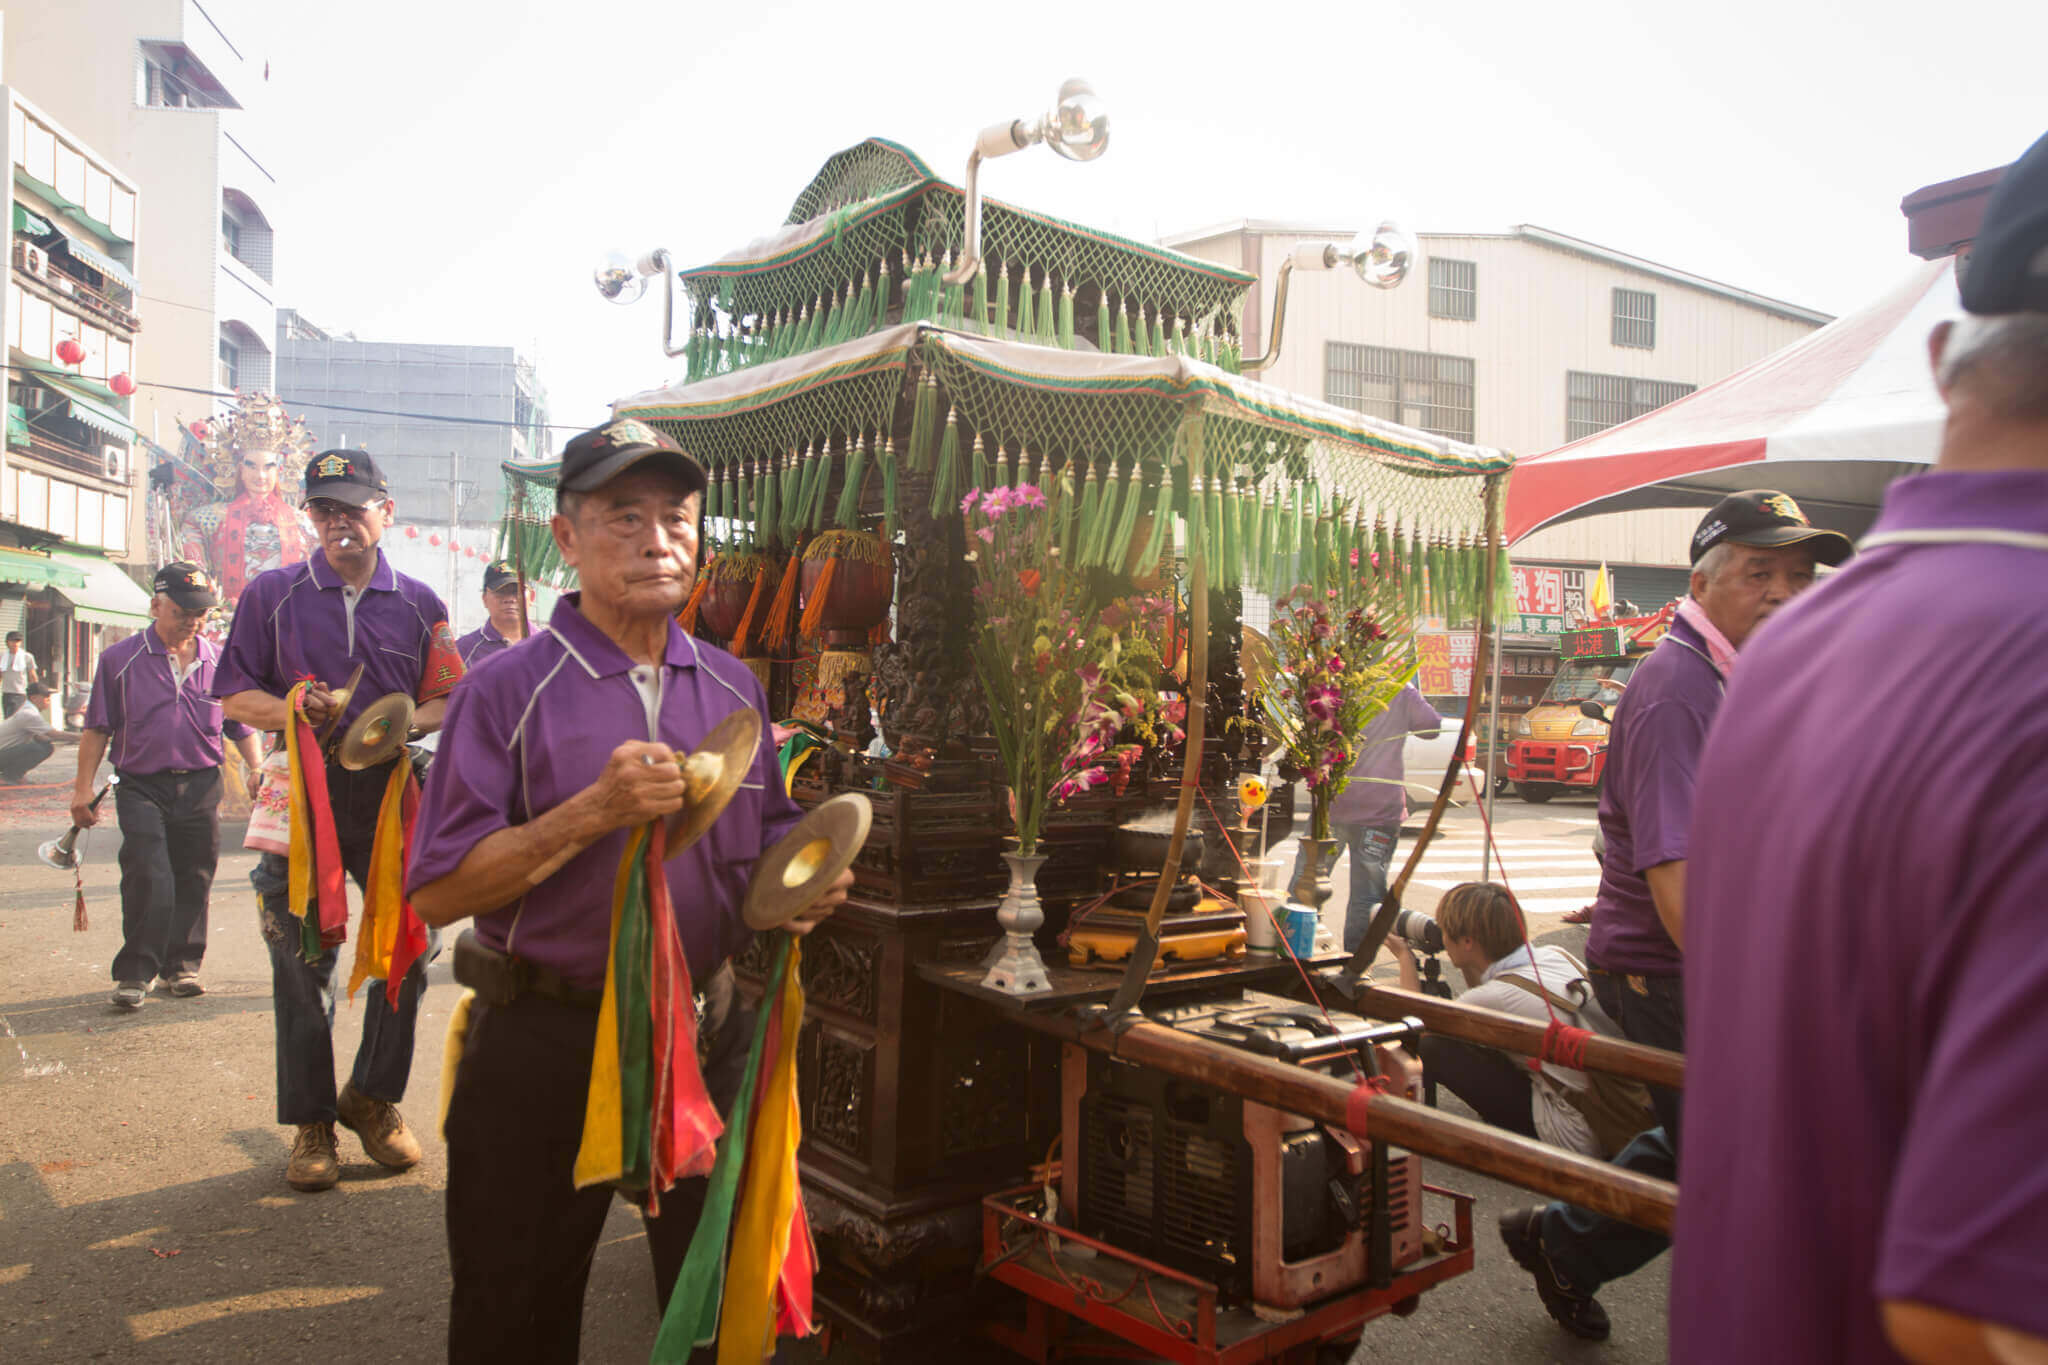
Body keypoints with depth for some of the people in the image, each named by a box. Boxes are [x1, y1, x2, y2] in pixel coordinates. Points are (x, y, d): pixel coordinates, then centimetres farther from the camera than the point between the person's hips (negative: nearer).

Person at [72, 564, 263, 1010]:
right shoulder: (120, 659, 1)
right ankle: (134, 973, 1)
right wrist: (83, 787, 2)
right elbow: (97, 728, 5)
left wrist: (258, 773, 3)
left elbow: (241, 727, 14)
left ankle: (181, 965, 21)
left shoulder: (219, 662, 7)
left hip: (201, 787, 2)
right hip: (141, 788, -2)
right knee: (148, 881, -11)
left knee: (194, 880, 7)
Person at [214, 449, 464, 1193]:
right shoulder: (271, 594, 6)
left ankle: (372, 1098, 24)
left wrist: (404, 722, -12)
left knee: (408, 952, 3)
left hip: (393, 796, 1)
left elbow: (447, 702, 9)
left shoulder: (418, 603, 8)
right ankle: (311, 1123, 17)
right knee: (302, 965, 3)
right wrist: (294, 709, -15)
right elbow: (234, 695, 5)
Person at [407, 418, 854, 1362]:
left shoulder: (733, 688, 6)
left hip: (706, 1030, 4)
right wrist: (593, 811, -25)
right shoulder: (506, 692, -9)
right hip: (546, 1043, -3)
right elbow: (438, 893, -14)